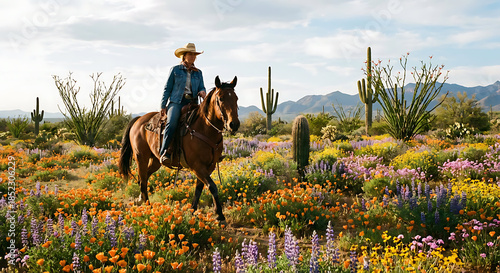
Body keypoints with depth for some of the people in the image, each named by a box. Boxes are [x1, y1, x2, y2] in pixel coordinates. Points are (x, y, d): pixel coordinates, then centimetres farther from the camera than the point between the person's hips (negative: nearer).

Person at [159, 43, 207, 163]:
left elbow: (201, 88, 15)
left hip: (192, 103, 4)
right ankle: (164, 153, -28)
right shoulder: (175, 70, 9)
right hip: (176, 102, -4)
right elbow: (167, 89, 9)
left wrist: (202, 92, -11)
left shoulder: (198, 73, 18)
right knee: (171, 123, -30)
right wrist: (163, 106, 2)